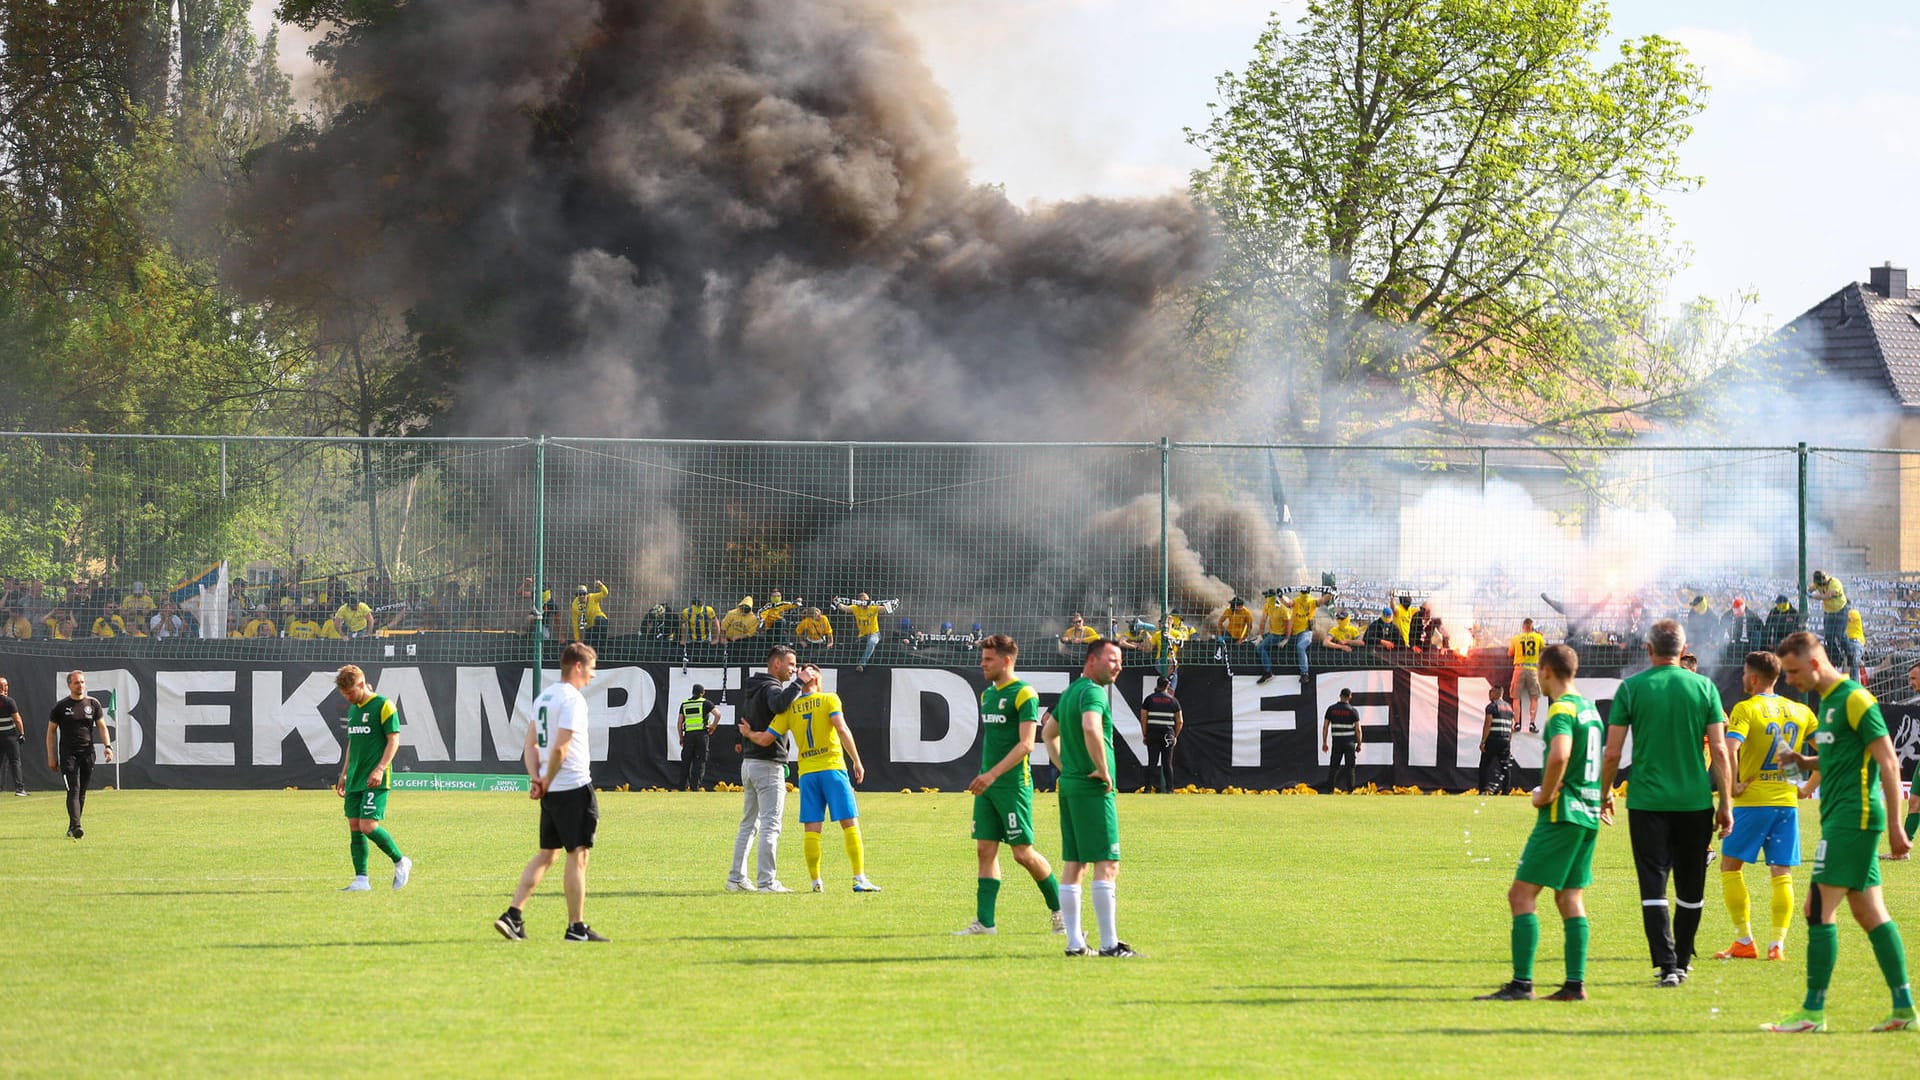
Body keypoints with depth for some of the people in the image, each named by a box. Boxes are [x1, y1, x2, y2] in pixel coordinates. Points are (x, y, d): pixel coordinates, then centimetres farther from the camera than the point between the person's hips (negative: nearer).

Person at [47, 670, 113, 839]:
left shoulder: (93, 704, 9)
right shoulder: (61, 706, 2)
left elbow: (101, 726, 10)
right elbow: (51, 731, 6)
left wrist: (107, 745, -7)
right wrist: (51, 757, 2)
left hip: (87, 753, 3)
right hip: (68, 753, -3)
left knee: (82, 792, 6)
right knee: (73, 790, -15)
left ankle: (72, 827, 18)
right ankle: (75, 826, -24)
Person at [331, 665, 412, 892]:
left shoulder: (383, 706, -8)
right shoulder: (353, 709, 16)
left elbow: (394, 740, -11)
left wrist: (380, 769, -21)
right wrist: (344, 775, 22)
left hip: (375, 780, -8)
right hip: (355, 780, 8)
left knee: (368, 826, -15)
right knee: (354, 827, 2)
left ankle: (401, 862, 4)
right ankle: (361, 880, 5)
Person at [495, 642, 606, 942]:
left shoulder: (544, 697, 15)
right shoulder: (572, 699, -14)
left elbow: (531, 744, 15)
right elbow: (560, 748, -21)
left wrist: (536, 779, 6)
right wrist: (546, 781, -9)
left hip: (552, 791, 9)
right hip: (574, 788, -9)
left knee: (547, 854, 13)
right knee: (577, 856, -2)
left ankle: (513, 915, 4)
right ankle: (577, 927, 0)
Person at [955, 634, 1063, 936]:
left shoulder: (1024, 694, -11)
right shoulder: (987, 694, 14)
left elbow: (1026, 744, -18)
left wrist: (992, 774, -24)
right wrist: (984, 777, 17)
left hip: (1013, 786, -8)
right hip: (987, 785, 8)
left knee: (1022, 852, -4)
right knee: (985, 850, 3)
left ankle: (1058, 908, 12)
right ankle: (984, 921, 2)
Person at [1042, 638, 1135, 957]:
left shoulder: (1070, 692, 17)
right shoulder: (1093, 692, -14)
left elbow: (1048, 732, 29)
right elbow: (1090, 728, -33)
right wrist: (1104, 770, -22)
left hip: (1069, 785, 10)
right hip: (1094, 789, -10)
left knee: (1073, 865, 9)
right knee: (1106, 864, -9)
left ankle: (1074, 941, 11)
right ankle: (1109, 943, -11)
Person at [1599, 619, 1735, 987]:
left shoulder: (1631, 688, -2)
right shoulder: (1704, 687, 1)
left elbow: (1612, 753, -2)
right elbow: (1719, 752, -1)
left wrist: (1605, 792, 13)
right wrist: (1725, 804, 6)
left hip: (1647, 801, -2)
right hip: (1695, 801, 2)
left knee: (1653, 886, -1)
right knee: (1690, 889, 14)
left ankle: (1667, 964, -12)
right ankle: (1682, 961, 25)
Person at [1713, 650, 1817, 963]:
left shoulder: (1746, 709, -8)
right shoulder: (1800, 711, 8)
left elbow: (1729, 750, -23)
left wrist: (1732, 786, -12)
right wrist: (1809, 786, 14)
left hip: (1752, 800, -5)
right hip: (1787, 801, 5)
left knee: (1731, 866, 8)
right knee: (1782, 875, 5)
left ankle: (1744, 941, 3)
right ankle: (1777, 944, -2)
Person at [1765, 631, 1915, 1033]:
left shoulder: (1854, 699, -13)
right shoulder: (1827, 701, 16)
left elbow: (1888, 762, -15)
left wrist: (1894, 826, -17)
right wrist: (1805, 761, 7)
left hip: (1853, 817, -10)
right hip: (1841, 818, 10)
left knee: (1819, 910, -10)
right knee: (1870, 914, 9)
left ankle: (1813, 1011, -8)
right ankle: (1904, 1008, 10)